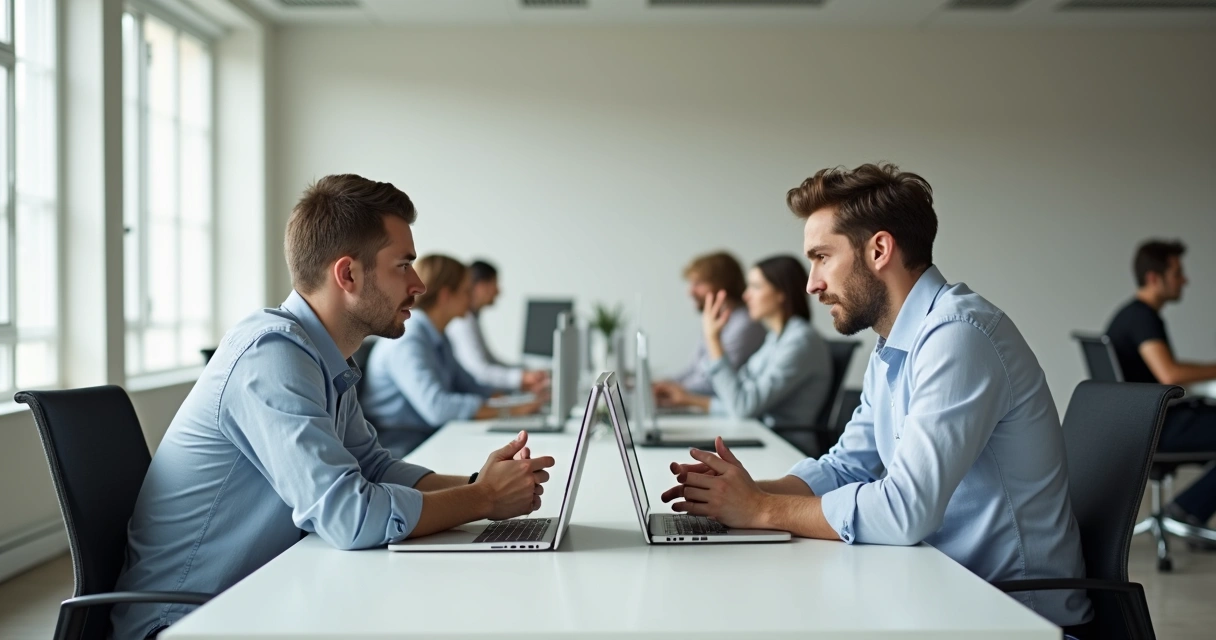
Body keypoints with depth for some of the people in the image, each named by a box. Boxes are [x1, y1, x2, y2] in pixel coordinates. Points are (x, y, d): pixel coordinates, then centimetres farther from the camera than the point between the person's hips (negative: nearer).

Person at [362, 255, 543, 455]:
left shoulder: (439, 340, 14)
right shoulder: (407, 341, -17)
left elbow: (468, 387, 21)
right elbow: (436, 407, -28)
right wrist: (508, 411, -26)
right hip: (399, 450, -9)